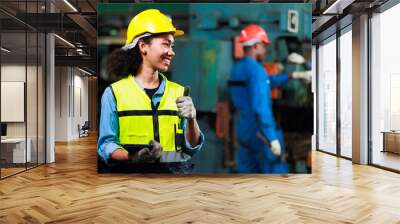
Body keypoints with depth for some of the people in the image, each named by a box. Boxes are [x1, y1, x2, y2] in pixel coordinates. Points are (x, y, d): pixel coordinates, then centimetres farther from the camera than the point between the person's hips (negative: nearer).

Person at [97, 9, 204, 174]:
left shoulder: (179, 92, 9)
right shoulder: (114, 93, 2)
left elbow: (193, 147, 5)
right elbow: (106, 144, -2)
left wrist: (191, 120, -12)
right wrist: (132, 157, -19)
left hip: (174, 169, 3)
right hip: (130, 169, -2)